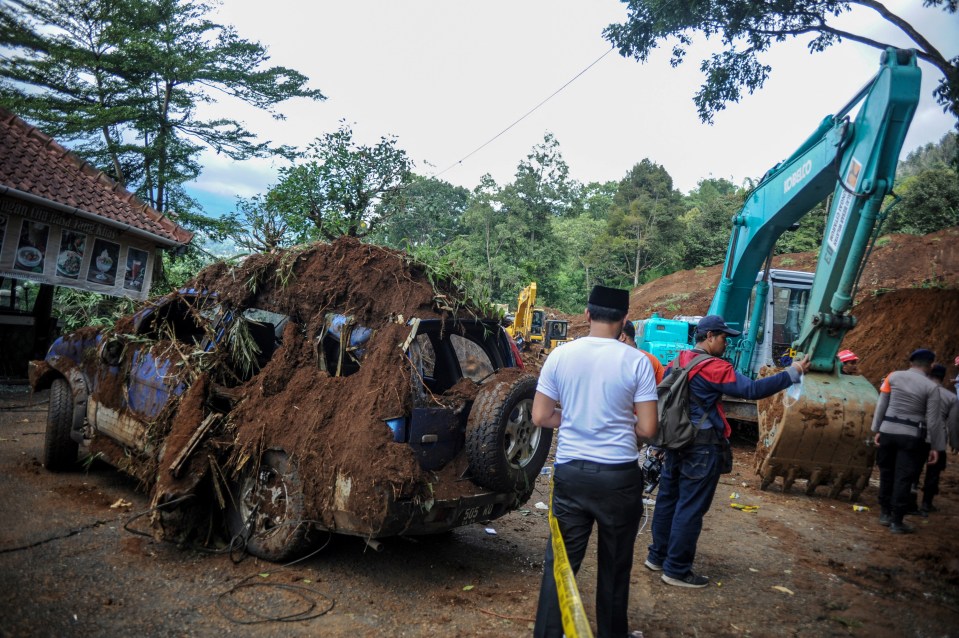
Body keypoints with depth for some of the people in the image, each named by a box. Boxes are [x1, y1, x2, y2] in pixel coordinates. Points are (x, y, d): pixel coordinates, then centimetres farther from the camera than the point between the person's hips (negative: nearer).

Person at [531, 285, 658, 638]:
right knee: (615, 565, 15)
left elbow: (540, 417, 1)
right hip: (620, 475, -1)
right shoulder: (637, 361, -9)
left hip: (570, 472, 2)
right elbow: (647, 428, -6)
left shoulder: (559, 356, -3)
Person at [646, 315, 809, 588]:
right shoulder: (713, 367, -17)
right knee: (690, 509, 0)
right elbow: (752, 389, -21)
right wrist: (792, 373, -14)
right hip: (701, 450, -8)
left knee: (667, 501, 16)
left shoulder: (677, 363, 9)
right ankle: (677, 570, 7)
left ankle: (657, 556, 26)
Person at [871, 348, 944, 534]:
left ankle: (885, 514, 27)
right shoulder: (931, 387, -6)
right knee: (903, 478, 3)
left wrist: (876, 430, 8)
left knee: (886, 473, 17)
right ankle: (896, 522, 7)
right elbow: (933, 419, -5)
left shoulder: (893, 376, 0)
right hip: (912, 436, -3)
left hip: (888, 431, 3)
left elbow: (881, 405, 1)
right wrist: (935, 447, 2)